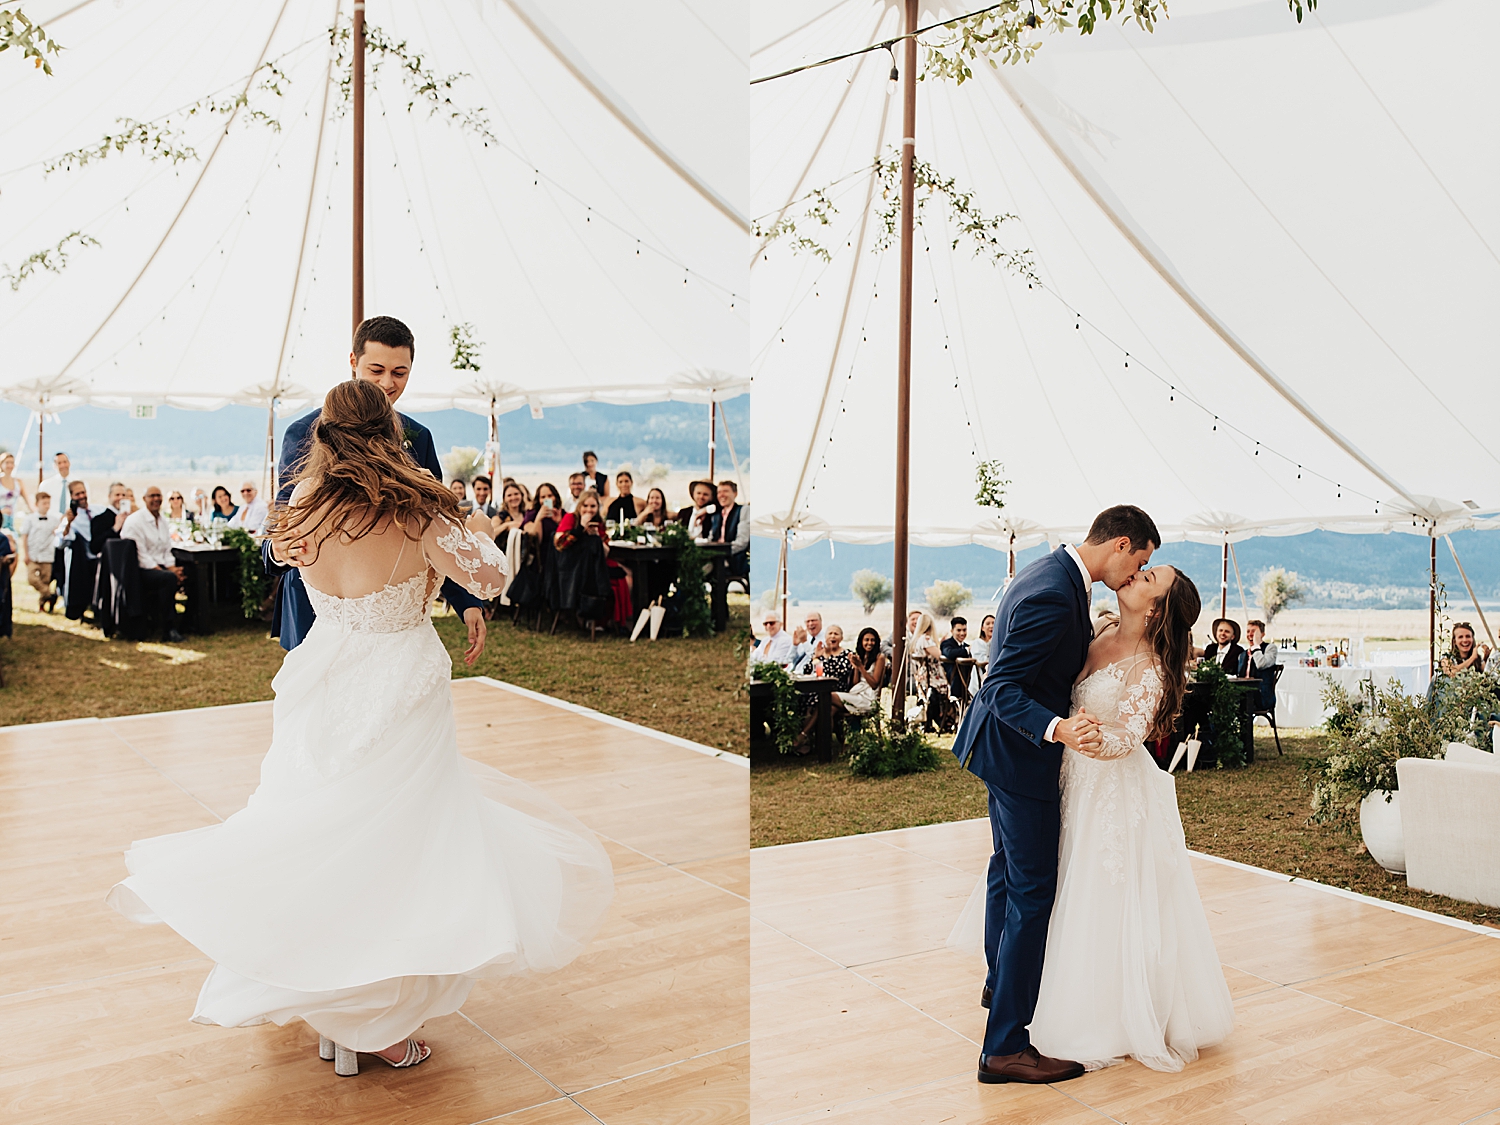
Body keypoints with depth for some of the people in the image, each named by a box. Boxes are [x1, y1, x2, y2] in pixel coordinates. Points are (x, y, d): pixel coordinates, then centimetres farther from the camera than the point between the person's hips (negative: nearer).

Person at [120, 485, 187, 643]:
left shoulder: (163, 520, 15)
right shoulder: (135, 521, -9)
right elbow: (140, 555, -15)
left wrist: (172, 568, -7)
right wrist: (168, 572, -21)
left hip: (158, 568, 8)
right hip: (139, 571, -8)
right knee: (169, 578, -33)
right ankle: (168, 631, -29)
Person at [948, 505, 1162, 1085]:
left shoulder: (1053, 570, 4)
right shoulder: (1053, 595, -28)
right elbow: (1003, 689, -30)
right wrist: (1057, 729, -44)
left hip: (1001, 747, 11)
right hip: (1018, 754, -11)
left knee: (1008, 867, 26)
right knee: (1033, 890, -6)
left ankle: (1000, 981, 48)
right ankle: (1004, 1046, -1)